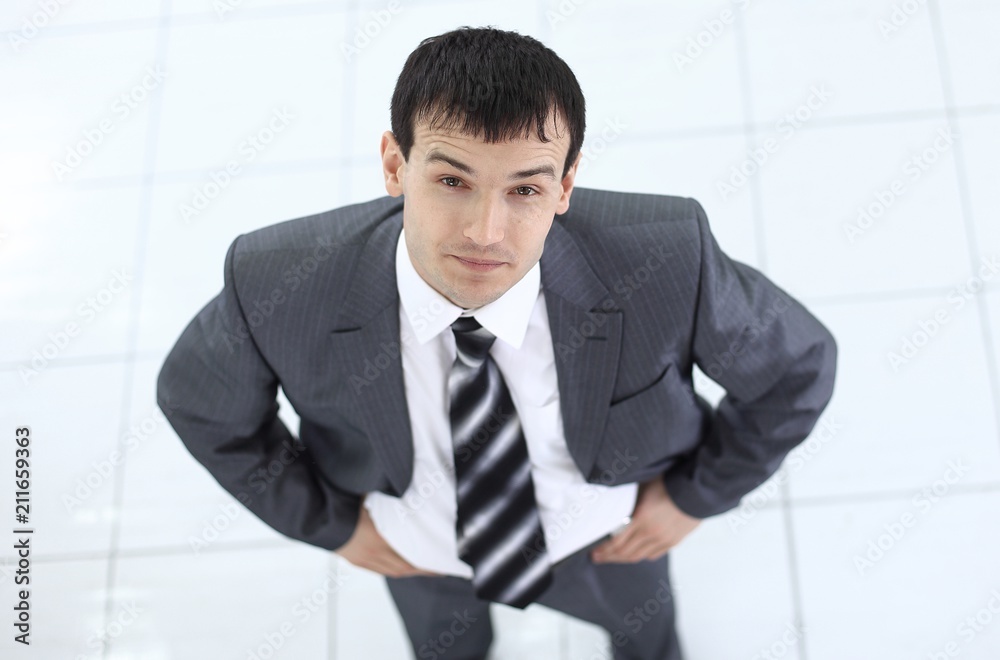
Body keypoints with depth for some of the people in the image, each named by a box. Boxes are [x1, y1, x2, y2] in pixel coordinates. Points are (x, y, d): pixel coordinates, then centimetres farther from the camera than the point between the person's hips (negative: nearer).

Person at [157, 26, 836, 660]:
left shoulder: (666, 264, -40)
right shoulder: (280, 287, -37)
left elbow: (798, 366, -19)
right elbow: (197, 398, -14)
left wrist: (695, 497, -14)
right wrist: (329, 521, -11)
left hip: (607, 531, 1)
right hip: (418, 548, 0)